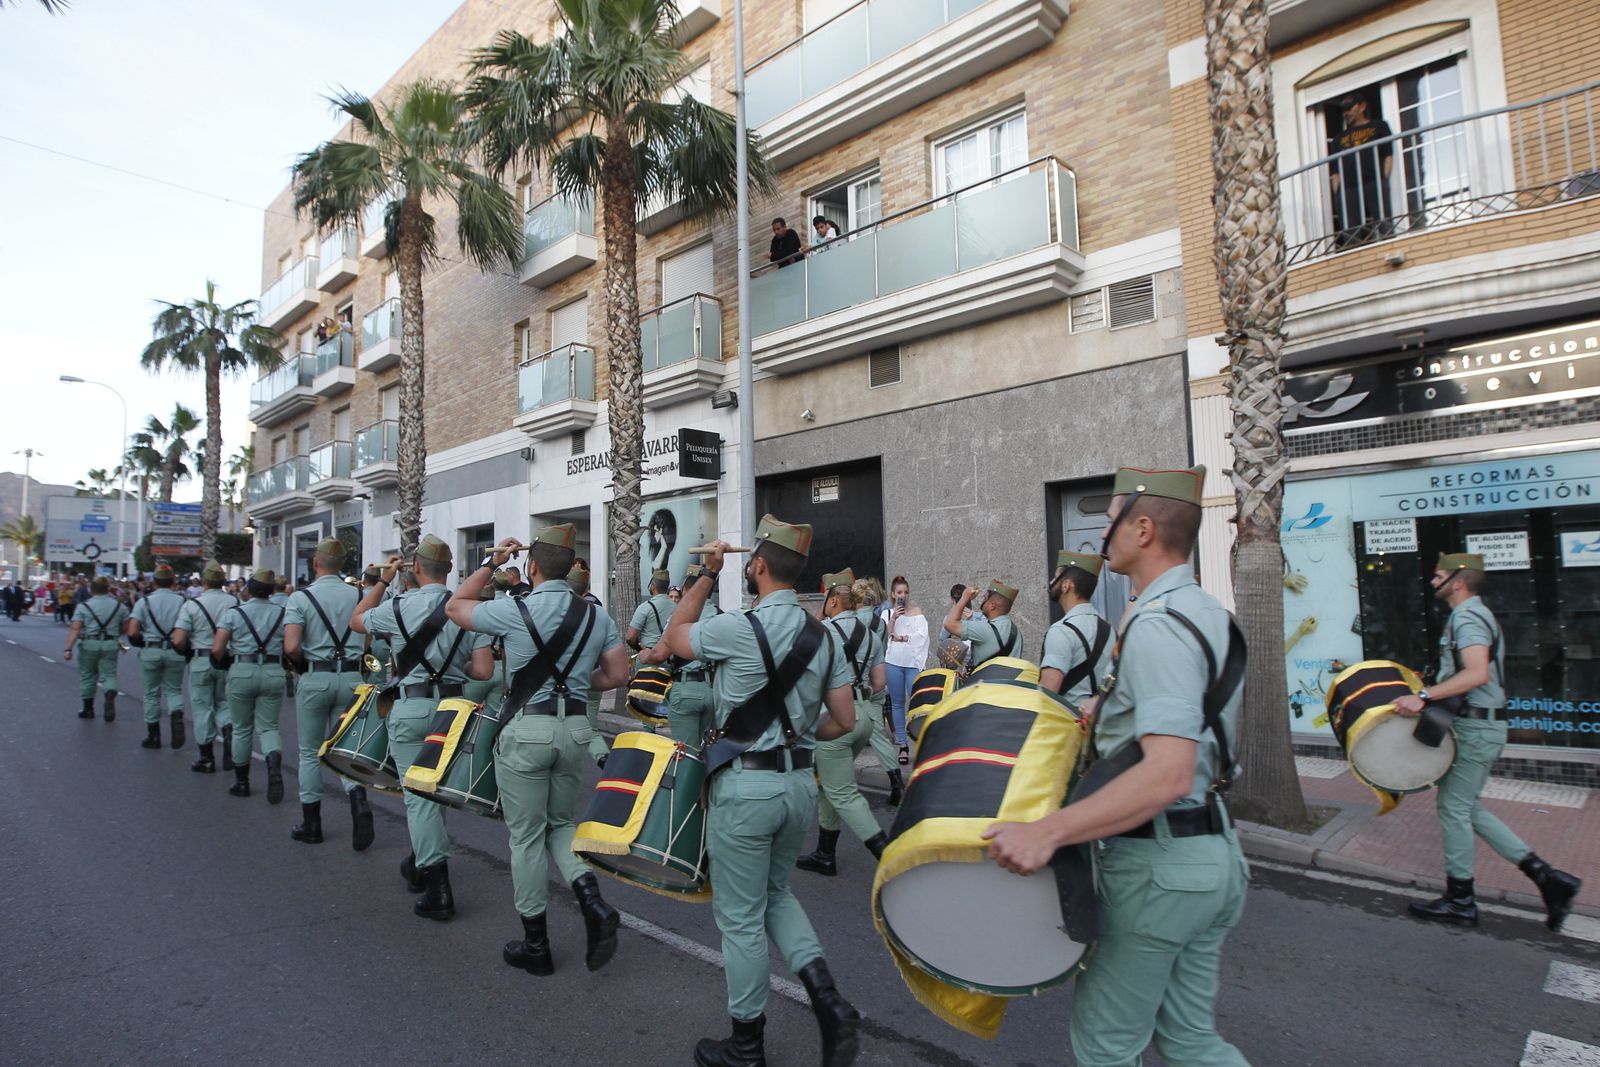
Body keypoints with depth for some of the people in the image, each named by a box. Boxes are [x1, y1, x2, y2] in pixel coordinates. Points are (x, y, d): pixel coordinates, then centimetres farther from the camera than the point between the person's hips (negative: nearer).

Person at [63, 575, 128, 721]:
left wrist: (68, 649, -9)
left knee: (87, 676, 14)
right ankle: (110, 698, -21)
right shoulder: (119, 606, 4)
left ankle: (88, 709, 22)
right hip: (110, 645, 1)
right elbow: (126, 628, 9)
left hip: (89, 644, -1)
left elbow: (75, 629, -9)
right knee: (109, 675, 6)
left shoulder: (84, 606, -2)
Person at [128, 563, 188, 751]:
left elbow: (132, 632, -9)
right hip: (175, 652, 0)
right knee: (174, 689, 15)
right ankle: (177, 716, -14)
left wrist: (142, 642, 11)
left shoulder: (144, 601, -3)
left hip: (150, 651, 0)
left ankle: (153, 736, 19)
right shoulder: (182, 601, -3)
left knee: (152, 694, 12)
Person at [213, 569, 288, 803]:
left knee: (242, 729, 13)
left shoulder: (234, 613, -1)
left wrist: (223, 663, 14)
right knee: (268, 725, 8)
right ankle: (274, 763, -21)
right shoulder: (282, 613, 3)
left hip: (241, 672, -1)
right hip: (273, 672, 1)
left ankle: (241, 783, 22)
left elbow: (217, 649, -5)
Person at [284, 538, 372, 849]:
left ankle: (311, 824, 20)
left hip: (315, 679, -2)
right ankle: (358, 800, -11)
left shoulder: (300, 597, -7)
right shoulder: (359, 596, 1)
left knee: (310, 752, 12)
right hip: (352, 677, 2)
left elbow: (291, 647, -15)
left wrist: (303, 663, 4)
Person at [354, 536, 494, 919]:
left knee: (419, 794, 0)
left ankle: (438, 889, -4)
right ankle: (420, 863, 39)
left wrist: (382, 581, 17)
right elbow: (484, 671, -9)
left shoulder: (399, 606, -9)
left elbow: (356, 622, 14)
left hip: (411, 707, -3)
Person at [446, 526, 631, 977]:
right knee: (561, 824, 21)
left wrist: (490, 563, 13)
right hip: (575, 727, 4)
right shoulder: (596, 615, 2)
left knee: (527, 836, 9)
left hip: (525, 729, -4)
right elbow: (618, 675, 4)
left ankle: (536, 945, 20)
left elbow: (456, 607, 8)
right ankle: (594, 903, 1)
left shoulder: (514, 610, -9)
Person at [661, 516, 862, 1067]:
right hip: (800, 783, 6)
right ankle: (828, 1000, 14)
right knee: (776, 893, 27)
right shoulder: (825, 636, 1)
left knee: (740, 917, 11)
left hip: (745, 786, -6)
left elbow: (675, 636, 2)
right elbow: (844, 721, 4)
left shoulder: (738, 628, -17)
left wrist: (707, 574, 4)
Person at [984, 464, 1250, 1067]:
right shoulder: (1208, 612, 9)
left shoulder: (1156, 627, -22)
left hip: (1158, 863, -10)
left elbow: (1169, 773, -32)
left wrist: (1047, 832, -34)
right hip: (1215, 855, 10)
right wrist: (1111, 717, 24)